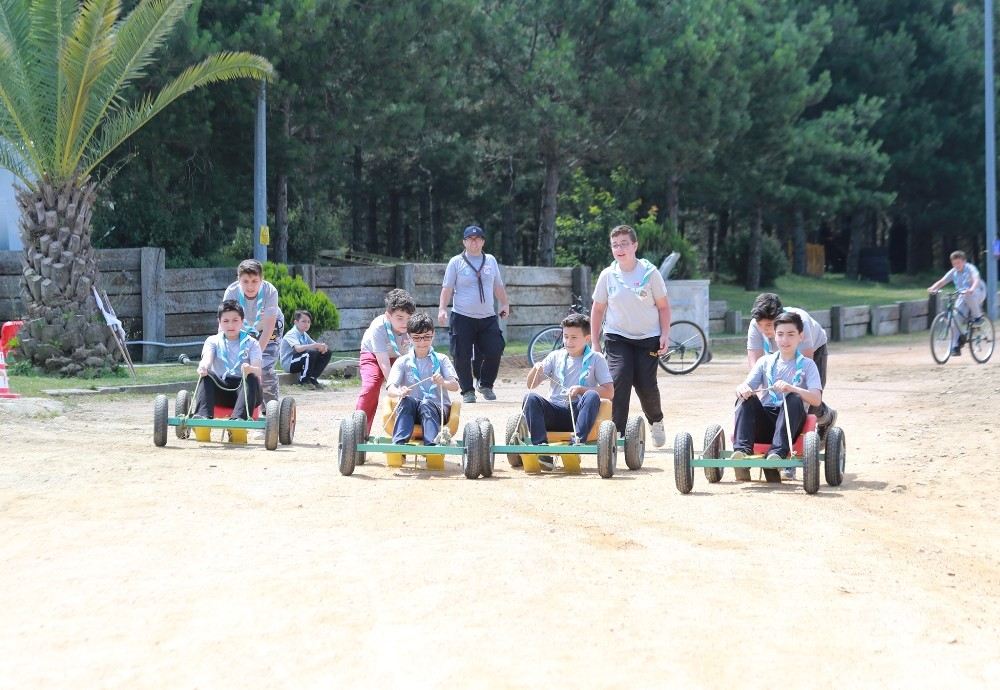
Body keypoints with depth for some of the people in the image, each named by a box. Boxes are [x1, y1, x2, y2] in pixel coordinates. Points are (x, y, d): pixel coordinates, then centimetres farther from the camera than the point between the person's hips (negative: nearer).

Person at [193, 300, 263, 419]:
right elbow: (207, 359, -10)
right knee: (207, 375, -25)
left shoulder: (251, 343, 9)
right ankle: (203, 415, -43)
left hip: (244, 389, -1)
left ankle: (239, 417, -49)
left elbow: (258, 371, -7)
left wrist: (250, 369, -33)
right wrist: (203, 366, -36)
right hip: (221, 389, 1)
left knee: (252, 377, -31)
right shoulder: (213, 341, 12)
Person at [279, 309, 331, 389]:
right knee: (311, 352, -34)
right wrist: (315, 346, -43)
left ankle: (312, 378, -1)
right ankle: (303, 381, -19)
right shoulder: (291, 334, -16)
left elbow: (316, 345, 6)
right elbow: (298, 348, -35)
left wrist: (322, 347, -19)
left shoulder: (305, 335, 12)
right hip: (289, 364, -8)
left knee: (327, 352, -1)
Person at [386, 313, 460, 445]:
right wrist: (399, 392, -27)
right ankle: (399, 442, -46)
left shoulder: (441, 360, 11)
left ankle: (431, 443, -54)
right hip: (410, 410, 1)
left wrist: (443, 383, -27)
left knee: (426, 404, -34)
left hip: (438, 408, -1)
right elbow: (390, 390, -1)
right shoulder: (403, 362, 12)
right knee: (408, 400, -33)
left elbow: (455, 386, -2)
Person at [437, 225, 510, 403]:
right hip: (462, 317, -3)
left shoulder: (490, 260, 12)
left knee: (495, 352, -2)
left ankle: (485, 385, 19)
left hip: (488, 317, 3)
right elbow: (447, 288, -2)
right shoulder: (456, 262, 1)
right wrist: (442, 309, -13)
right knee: (462, 356, -5)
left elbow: (498, 286, 20)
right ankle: (468, 391, 8)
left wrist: (504, 304, 13)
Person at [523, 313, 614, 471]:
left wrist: (581, 389, -13)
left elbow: (609, 392, -1)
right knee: (530, 398, -25)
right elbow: (531, 385, 11)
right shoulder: (555, 356, 15)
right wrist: (535, 370, -11)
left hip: (579, 412, -2)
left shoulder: (596, 359, 8)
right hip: (555, 412, 2)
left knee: (592, 396, -32)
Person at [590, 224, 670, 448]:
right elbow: (598, 309, 9)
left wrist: (664, 335, -6)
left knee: (646, 385, -3)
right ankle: (617, 432, -14)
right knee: (619, 381, -16)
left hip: (648, 338, -1)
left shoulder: (650, 273, -4)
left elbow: (663, 306, 2)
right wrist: (595, 342, 6)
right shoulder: (608, 275, 0)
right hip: (618, 337, 1)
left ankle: (656, 421, 28)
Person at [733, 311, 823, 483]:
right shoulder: (765, 362, 15)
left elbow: (816, 399, -8)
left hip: (791, 422, -2)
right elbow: (746, 386, 2)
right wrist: (742, 389, -24)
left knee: (794, 399, -32)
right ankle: (741, 448, -38)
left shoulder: (807, 365, 7)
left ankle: (777, 452, -44)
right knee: (747, 398, -24)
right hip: (764, 420, 2)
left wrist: (790, 388, -26)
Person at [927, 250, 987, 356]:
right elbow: (942, 281, -12)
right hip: (963, 297, 5)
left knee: (968, 296, -41)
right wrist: (933, 288, -32)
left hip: (978, 293, -5)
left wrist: (972, 289, -56)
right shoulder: (953, 272, -2)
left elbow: (976, 280, -35)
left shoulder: (970, 269, -17)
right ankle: (956, 347, -4)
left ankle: (977, 316, -15)